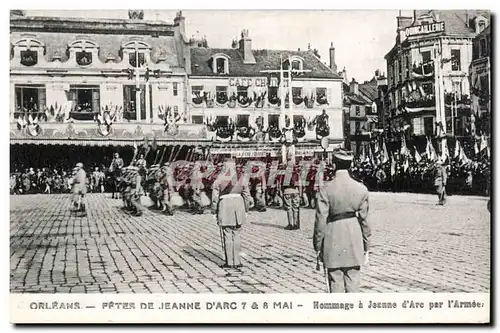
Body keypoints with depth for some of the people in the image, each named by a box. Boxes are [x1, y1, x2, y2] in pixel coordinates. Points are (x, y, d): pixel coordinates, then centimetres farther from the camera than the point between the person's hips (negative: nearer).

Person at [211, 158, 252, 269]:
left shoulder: (219, 179, -4)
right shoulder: (241, 178, 2)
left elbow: (215, 196, -3)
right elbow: (246, 194, 5)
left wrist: (214, 211, 5)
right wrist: (246, 209, 15)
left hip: (225, 205, -2)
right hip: (238, 204, 3)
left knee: (227, 235, 5)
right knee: (237, 234, 11)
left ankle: (229, 262, 6)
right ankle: (236, 261, 13)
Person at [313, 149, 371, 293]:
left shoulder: (326, 189, -11)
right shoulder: (361, 189, -2)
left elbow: (321, 220, -9)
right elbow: (364, 220, 3)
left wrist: (318, 247, 0)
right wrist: (366, 247, 12)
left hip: (333, 245, -2)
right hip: (355, 243, 3)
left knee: (335, 283, 5)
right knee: (353, 282, 11)